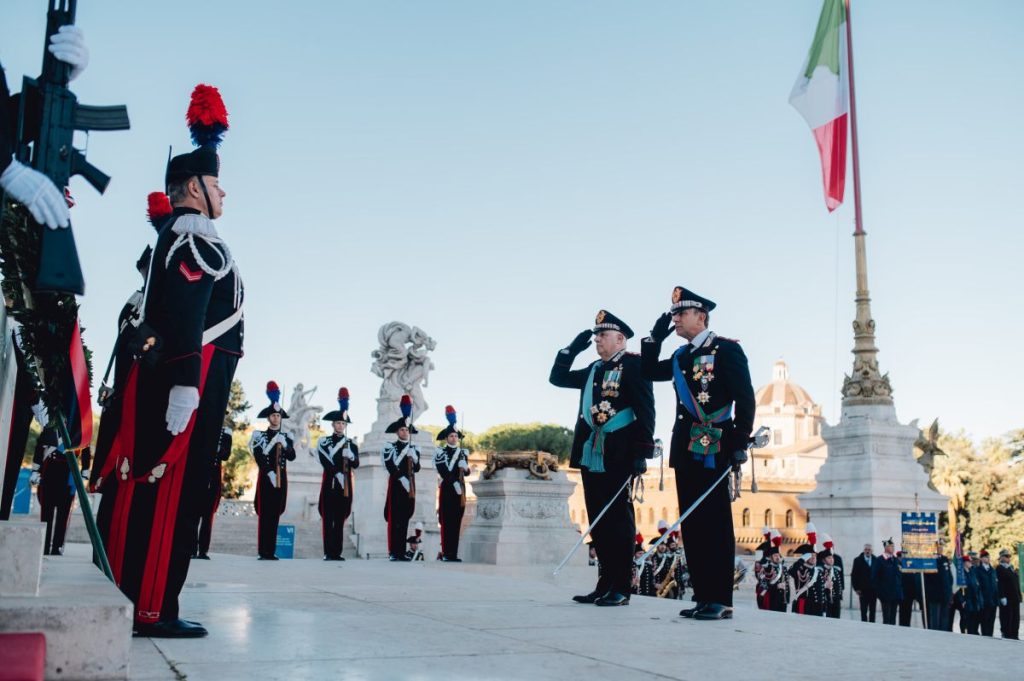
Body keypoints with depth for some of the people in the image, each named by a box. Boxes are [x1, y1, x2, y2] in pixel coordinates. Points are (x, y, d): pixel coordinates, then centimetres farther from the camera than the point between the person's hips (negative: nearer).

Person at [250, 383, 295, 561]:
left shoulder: (286, 437, 14)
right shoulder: (260, 436, 4)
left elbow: (292, 456, 3)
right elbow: (259, 457, -5)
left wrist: (284, 444, -13)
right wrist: (269, 473, -16)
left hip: (281, 478, 3)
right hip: (265, 477, -3)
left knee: (275, 514, 3)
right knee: (264, 514, -6)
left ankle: (272, 551, 5)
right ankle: (263, 551, -6)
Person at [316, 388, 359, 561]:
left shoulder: (352, 444, 14)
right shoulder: (323, 441, 6)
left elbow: (356, 464, 3)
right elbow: (326, 463, -6)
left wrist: (350, 457, -18)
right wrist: (338, 474, -17)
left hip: (345, 484, 3)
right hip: (330, 484, -3)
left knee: (340, 520, 3)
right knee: (328, 519, -5)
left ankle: (338, 552, 4)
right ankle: (328, 553, -4)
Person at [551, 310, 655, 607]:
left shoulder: (633, 364, -4)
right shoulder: (594, 370, 18)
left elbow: (645, 410, -11)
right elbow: (558, 378, 25)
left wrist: (642, 452, -17)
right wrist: (572, 349, 13)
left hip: (618, 458, -7)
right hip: (591, 457, 7)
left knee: (618, 522, -2)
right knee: (599, 523, 9)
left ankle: (621, 589, 3)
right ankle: (606, 583, 17)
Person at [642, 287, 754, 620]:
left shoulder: (727, 349, -4)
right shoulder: (681, 356, 17)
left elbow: (745, 398, -9)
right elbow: (649, 372, 22)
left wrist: (740, 443, -15)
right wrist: (655, 338, 11)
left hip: (714, 449, -7)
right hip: (686, 448, 7)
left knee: (715, 523, -5)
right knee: (692, 523, 7)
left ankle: (721, 600, -1)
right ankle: (703, 596, 13)